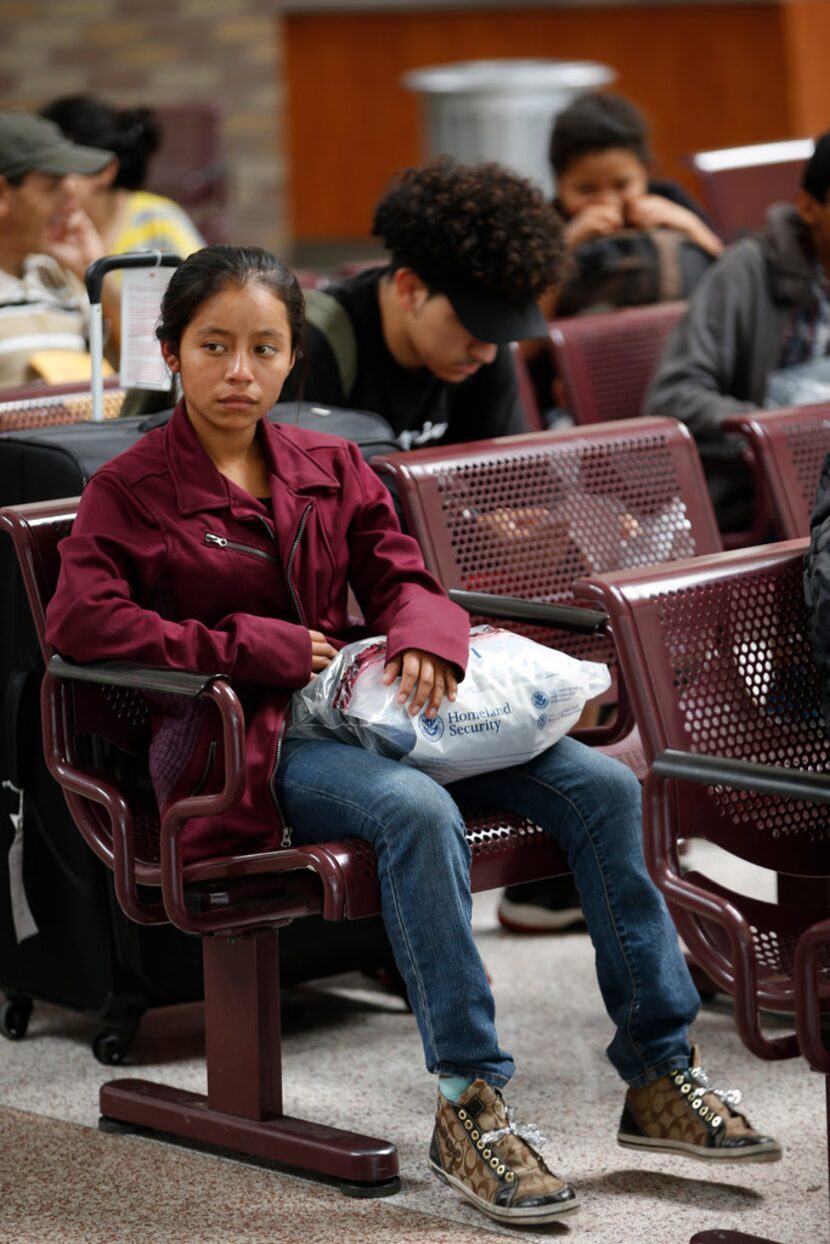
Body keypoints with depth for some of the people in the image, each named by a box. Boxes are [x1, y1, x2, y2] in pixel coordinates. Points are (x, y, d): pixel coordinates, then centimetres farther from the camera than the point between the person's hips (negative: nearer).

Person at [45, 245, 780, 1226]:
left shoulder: (330, 467, 16)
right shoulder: (129, 490, -1)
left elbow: (400, 577, 14)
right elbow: (78, 621, -15)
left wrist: (424, 636, -13)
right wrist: (251, 647, -16)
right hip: (246, 747, -6)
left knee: (600, 786, -11)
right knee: (419, 813, -38)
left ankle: (657, 1074, -7)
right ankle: (467, 1106, -34)